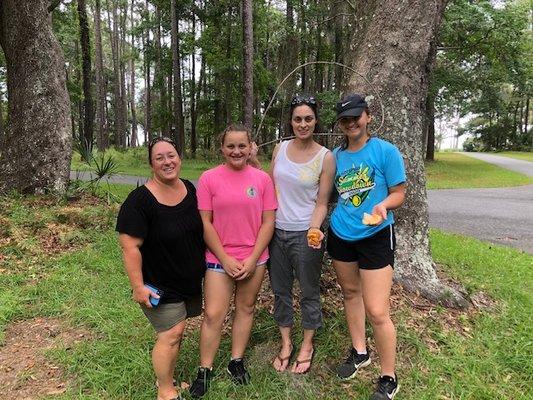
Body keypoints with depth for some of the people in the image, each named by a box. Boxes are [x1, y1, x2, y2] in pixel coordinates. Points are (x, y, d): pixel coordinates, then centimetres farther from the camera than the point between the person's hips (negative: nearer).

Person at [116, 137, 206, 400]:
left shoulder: (190, 189, 0)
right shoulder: (140, 200, -20)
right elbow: (130, 246, -20)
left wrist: (202, 266, 15)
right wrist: (138, 286, -20)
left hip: (190, 280, 6)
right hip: (160, 285, -6)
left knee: (175, 331, 17)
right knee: (170, 334, -1)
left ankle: (166, 378, 39)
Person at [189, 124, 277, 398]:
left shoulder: (262, 178, -3)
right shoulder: (209, 178, -6)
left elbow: (268, 222, -3)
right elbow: (204, 223, -6)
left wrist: (252, 260, -9)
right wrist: (225, 259, -10)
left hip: (254, 258, 2)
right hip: (219, 258, -1)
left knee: (245, 309, 14)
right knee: (213, 315, 2)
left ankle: (236, 361, 32)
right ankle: (205, 370, 20)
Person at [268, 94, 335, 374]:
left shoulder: (325, 157, -8)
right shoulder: (280, 149, 2)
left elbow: (321, 203, -6)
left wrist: (314, 229, -22)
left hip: (305, 234, -3)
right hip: (277, 232, 4)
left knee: (309, 292, 11)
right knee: (280, 290, 15)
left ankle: (307, 345, 33)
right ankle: (286, 343, 35)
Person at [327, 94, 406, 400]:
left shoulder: (386, 151, -9)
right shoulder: (336, 155, 5)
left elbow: (399, 193, -7)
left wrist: (383, 204, -27)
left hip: (376, 236, -5)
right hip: (340, 234, 5)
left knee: (377, 312, -7)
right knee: (351, 293, 18)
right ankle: (360, 352, 41)